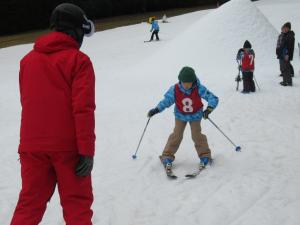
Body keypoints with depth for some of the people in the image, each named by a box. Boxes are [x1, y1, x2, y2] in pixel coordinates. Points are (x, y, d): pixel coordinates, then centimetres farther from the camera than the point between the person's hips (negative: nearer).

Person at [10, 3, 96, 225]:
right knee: (77, 204, 9)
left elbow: (27, 104, 15)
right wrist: (87, 151, -12)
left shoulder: (28, 60, 8)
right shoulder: (78, 60, -8)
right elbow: (83, 109, -14)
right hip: (67, 146, -4)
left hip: (32, 145, 4)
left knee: (30, 204, 12)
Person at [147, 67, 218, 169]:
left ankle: (205, 156, 11)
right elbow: (166, 101, -10)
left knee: (197, 135, -7)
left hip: (195, 115, -1)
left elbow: (213, 98, -26)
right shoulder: (175, 90, -24)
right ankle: (167, 156, 7)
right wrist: (156, 109, -21)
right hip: (180, 115, 1)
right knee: (176, 135, -3)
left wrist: (209, 109, -43)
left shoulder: (199, 89, -28)